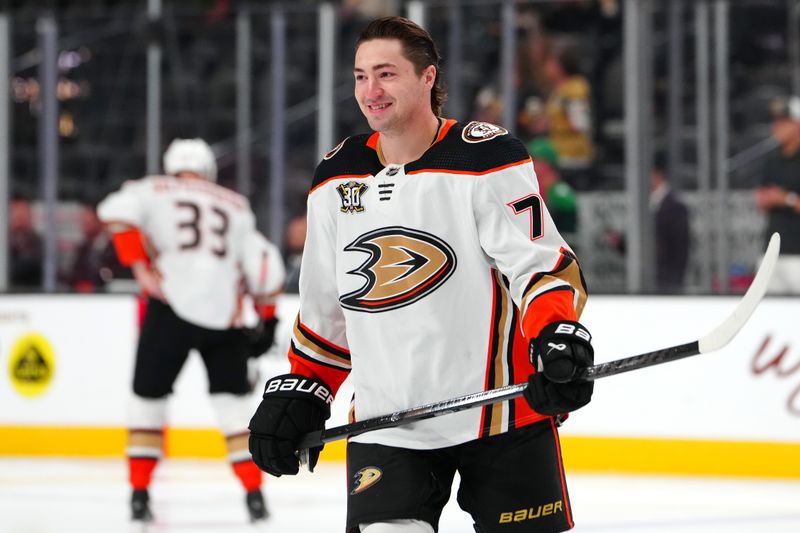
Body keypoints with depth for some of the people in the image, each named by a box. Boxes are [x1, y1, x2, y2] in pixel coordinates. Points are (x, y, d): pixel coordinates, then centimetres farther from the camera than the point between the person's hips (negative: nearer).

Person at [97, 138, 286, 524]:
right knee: (233, 399, 13)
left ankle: (139, 495, 8)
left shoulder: (157, 191, 12)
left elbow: (117, 210, -9)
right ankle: (254, 495, 5)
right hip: (225, 314, 2)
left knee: (149, 395, 12)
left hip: (172, 305, -2)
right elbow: (264, 265, 13)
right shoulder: (236, 207, 21)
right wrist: (267, 319, 24)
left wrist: (139, 267, -7)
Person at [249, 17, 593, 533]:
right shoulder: (336, 179, 9)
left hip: (499, 409, -4)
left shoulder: (488, 158, -9)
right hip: (385, 420, 4)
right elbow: (326, 307, 19)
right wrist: (298, 392, 13)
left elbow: (543, 263, -13)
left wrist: (558, 338, -30)